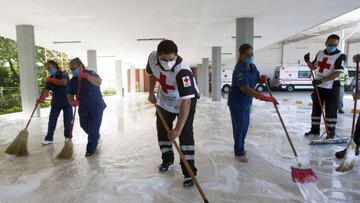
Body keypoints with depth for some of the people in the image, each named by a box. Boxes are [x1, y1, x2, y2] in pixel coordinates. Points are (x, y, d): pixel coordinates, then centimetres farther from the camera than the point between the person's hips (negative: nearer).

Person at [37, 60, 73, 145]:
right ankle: (48, 138, 12)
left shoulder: (63, 74, -6)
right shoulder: (49, 79, 8)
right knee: (51, 120, 4)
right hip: (55, 102, 5)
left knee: (67, 121, 2)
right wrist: (41, 98, -22)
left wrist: (51, 80, -20)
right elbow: (46, 90, -4)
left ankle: (68, 137, 17)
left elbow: (64, 82, -27)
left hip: (67, 102, -4)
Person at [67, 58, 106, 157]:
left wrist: (86, 76, -38)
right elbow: (69, 95, 4)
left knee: (93, 129, -6)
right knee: (84, 126, 15)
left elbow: (99, 82, -27)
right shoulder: (73, 81, 5)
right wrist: (72, 101, -18)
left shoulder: (91, 74, -6)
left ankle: (91, 149, 7)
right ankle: (96, 137, 44)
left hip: (96, 107, -5)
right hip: (83, 108, 5)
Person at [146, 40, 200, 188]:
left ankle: (189, 173, -2)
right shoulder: (153, 57, -21)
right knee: (162, 130, 13)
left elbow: (186, 101, -42)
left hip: (186, 100, -6)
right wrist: (151, 93, 6)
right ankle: (168, 161, 34)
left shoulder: (182, 70, -39)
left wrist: (178, 128, -43)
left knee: (185, 134, -11)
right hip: (164, 99, 6)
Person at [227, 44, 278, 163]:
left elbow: (256, 79, 17)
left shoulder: (252, 66, 1)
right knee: (239, 127, -1)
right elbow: (246, 89, -36)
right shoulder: (240, 70, -26)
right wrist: (265, 98, -42)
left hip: (247, 102, 9)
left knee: (245, 126, 18)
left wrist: (262, 79, -8)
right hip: (236, 103, -8)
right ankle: (239, 153, 15)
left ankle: (240, 148, 36)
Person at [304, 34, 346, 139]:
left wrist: (321, 80, -27)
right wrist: (308, 61, -5)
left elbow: (336, 74, -20)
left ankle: (331, 132, 13)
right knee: (316, 109, 11)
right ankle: (315, 129, 22)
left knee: (331, 111, -1)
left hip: (331, 88, -5)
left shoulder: (340, 56, -12)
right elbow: (313, 67, 15)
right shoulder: (320, 53, 5)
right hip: (318, 86, 5)